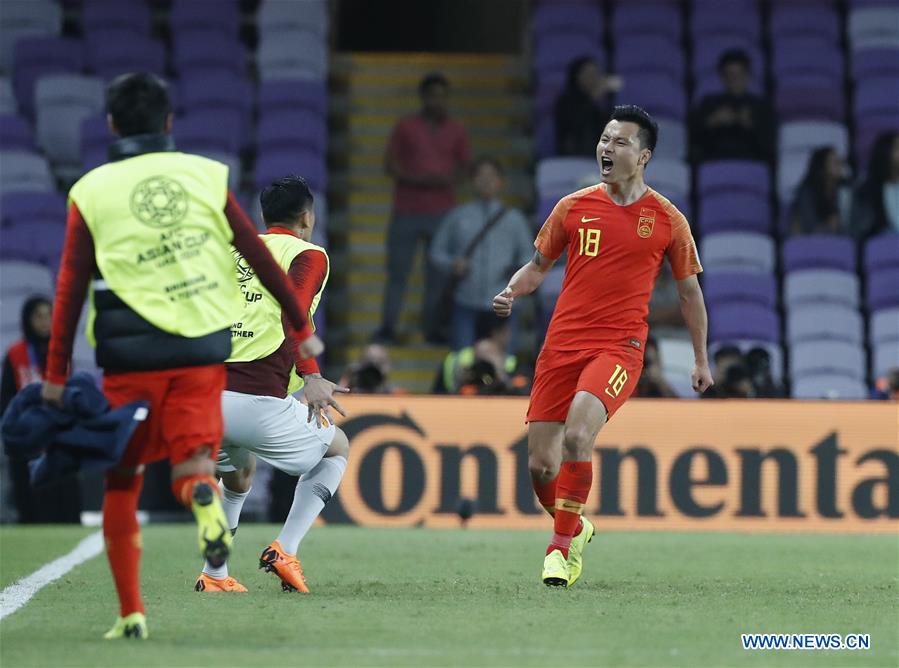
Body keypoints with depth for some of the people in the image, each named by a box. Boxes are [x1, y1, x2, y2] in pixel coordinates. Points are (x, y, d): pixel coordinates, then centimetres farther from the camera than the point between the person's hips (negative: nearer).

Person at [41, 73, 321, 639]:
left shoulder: (92, 190, 2)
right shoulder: (206, 176, 5)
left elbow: (72, 287, 1)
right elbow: (260, 257, 6)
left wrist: (57, 374, 5)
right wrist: (302, 327, 15)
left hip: (130, 355, 0)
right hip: (202, 348, 0)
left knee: (122, 481, 12)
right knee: (190, 459, 4)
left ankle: (131, 612, 9)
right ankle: (204, 494, -34)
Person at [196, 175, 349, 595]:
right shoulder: (308, 255, 3)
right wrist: (310, 377, -26)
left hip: (206, 397, 6)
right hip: (258, 400, -6)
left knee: (238, 474, 35)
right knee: (336, 448, 21)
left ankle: (213, 574, 24)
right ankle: (285, 549, 6)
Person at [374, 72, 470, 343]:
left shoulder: (456, 132, 9)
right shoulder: (406, 127, 4)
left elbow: (463, 167, 14)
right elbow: (389, 164, 3)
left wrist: (449, 180, -9)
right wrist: (416, 179, -14)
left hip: (441, 212, 1)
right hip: (406, 211, -1)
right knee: (397, 272, -2)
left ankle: (432, 328, 2)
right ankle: (387, 328, 4)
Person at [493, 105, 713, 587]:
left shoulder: (667, 220, 3)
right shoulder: (573, 207, 7)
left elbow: (689, 291, 14)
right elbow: (538, 265, 17)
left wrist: (701, 359, 16)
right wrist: (511, 292, -4)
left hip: (620, 347, -3)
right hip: (562, 344, 3)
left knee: (577, 435, -28)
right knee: (540, 465, -2)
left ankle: (562, 546, -12)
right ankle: (573, 527, 29)